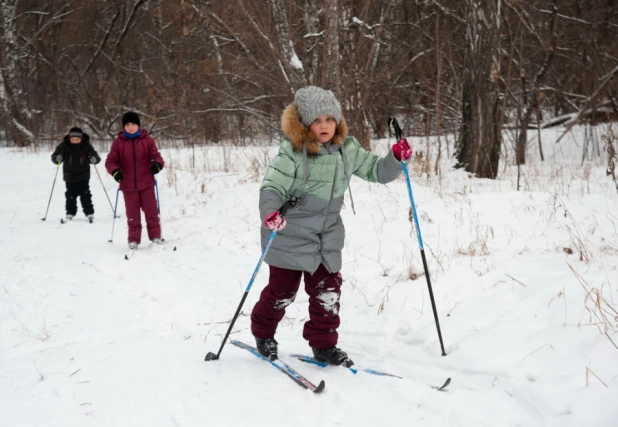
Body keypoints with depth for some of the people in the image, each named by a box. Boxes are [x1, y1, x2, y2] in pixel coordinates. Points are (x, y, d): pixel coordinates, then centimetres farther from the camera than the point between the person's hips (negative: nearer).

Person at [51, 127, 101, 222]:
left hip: (83, 176, -1)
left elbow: (95, 156, -6)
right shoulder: (64, 146, -10)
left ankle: (90, 213, 6)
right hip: (69, 176, 1)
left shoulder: (86, 146, -9)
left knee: (85, 195, -1)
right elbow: (54, 156, -7)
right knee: (70, 196, 6)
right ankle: (70, 213, 16)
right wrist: (58, 158, -31)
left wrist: (94, 159, -30)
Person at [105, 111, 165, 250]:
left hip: (146, 183, 0)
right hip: (128, 185, 0)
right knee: (132, 215, 7)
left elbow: (156, 155, 1)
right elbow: (110, 161, 1)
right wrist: (115, 171, -19)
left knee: (151, 211, 5)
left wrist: (158, 164, -22)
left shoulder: (147, 140, -1)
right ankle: (134, 239, 16)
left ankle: (155, 236, 17)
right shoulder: (118, 142, -1)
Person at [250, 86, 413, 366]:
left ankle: (323, 345, 19)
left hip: (328, 236, 5)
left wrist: (397, 159, -12)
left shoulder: (347, 150, 0)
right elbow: (272, 187, -21)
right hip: (290, 235, -4)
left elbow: (375, 171, 7)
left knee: (328, 290, 4)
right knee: (282, 290, 8)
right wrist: (269, 212, -41)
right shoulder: (292, 153, -17)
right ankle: (262, 332, 33)